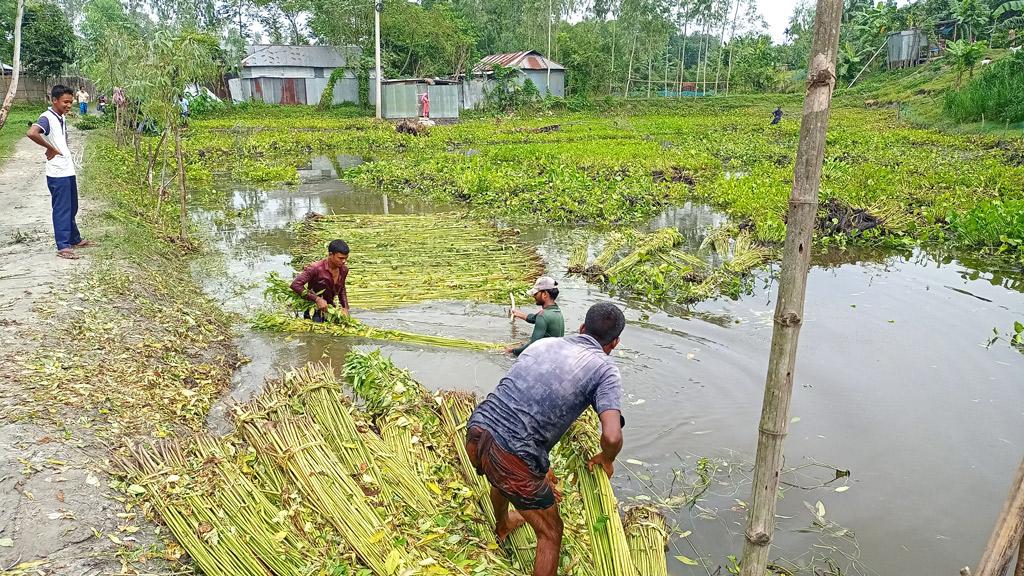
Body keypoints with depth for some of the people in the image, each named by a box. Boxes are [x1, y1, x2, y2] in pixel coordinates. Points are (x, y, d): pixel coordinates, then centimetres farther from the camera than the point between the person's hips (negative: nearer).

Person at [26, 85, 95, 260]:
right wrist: (50, 148, -21)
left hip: (68, 170, 9)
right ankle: (63, 247, 2)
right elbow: (31, 133, -33)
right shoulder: (47, 118, -15)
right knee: (62, 209, -4)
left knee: (72, 208, 18)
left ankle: (75, 239, 31)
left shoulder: (62, 118, 11)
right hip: (57, 173, -9)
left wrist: (65, 153, 8)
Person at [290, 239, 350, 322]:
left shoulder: (344, 270, -4)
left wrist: (345, 308, 5)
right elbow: (295, 285, -26)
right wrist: (317, 299, -29)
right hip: (314, 311, -5)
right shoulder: (316, 268, -23)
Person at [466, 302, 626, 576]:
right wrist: (606, 460, 7)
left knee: (501, 480, 41)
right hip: (513, 458, -7)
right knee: (550, 533, 18)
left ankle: (502, 525, 71)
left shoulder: (544, 343, 15)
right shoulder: (605, 370, -2)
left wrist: (542, 469, 29)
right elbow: (612, 437, -18)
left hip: (476, 432, 7)